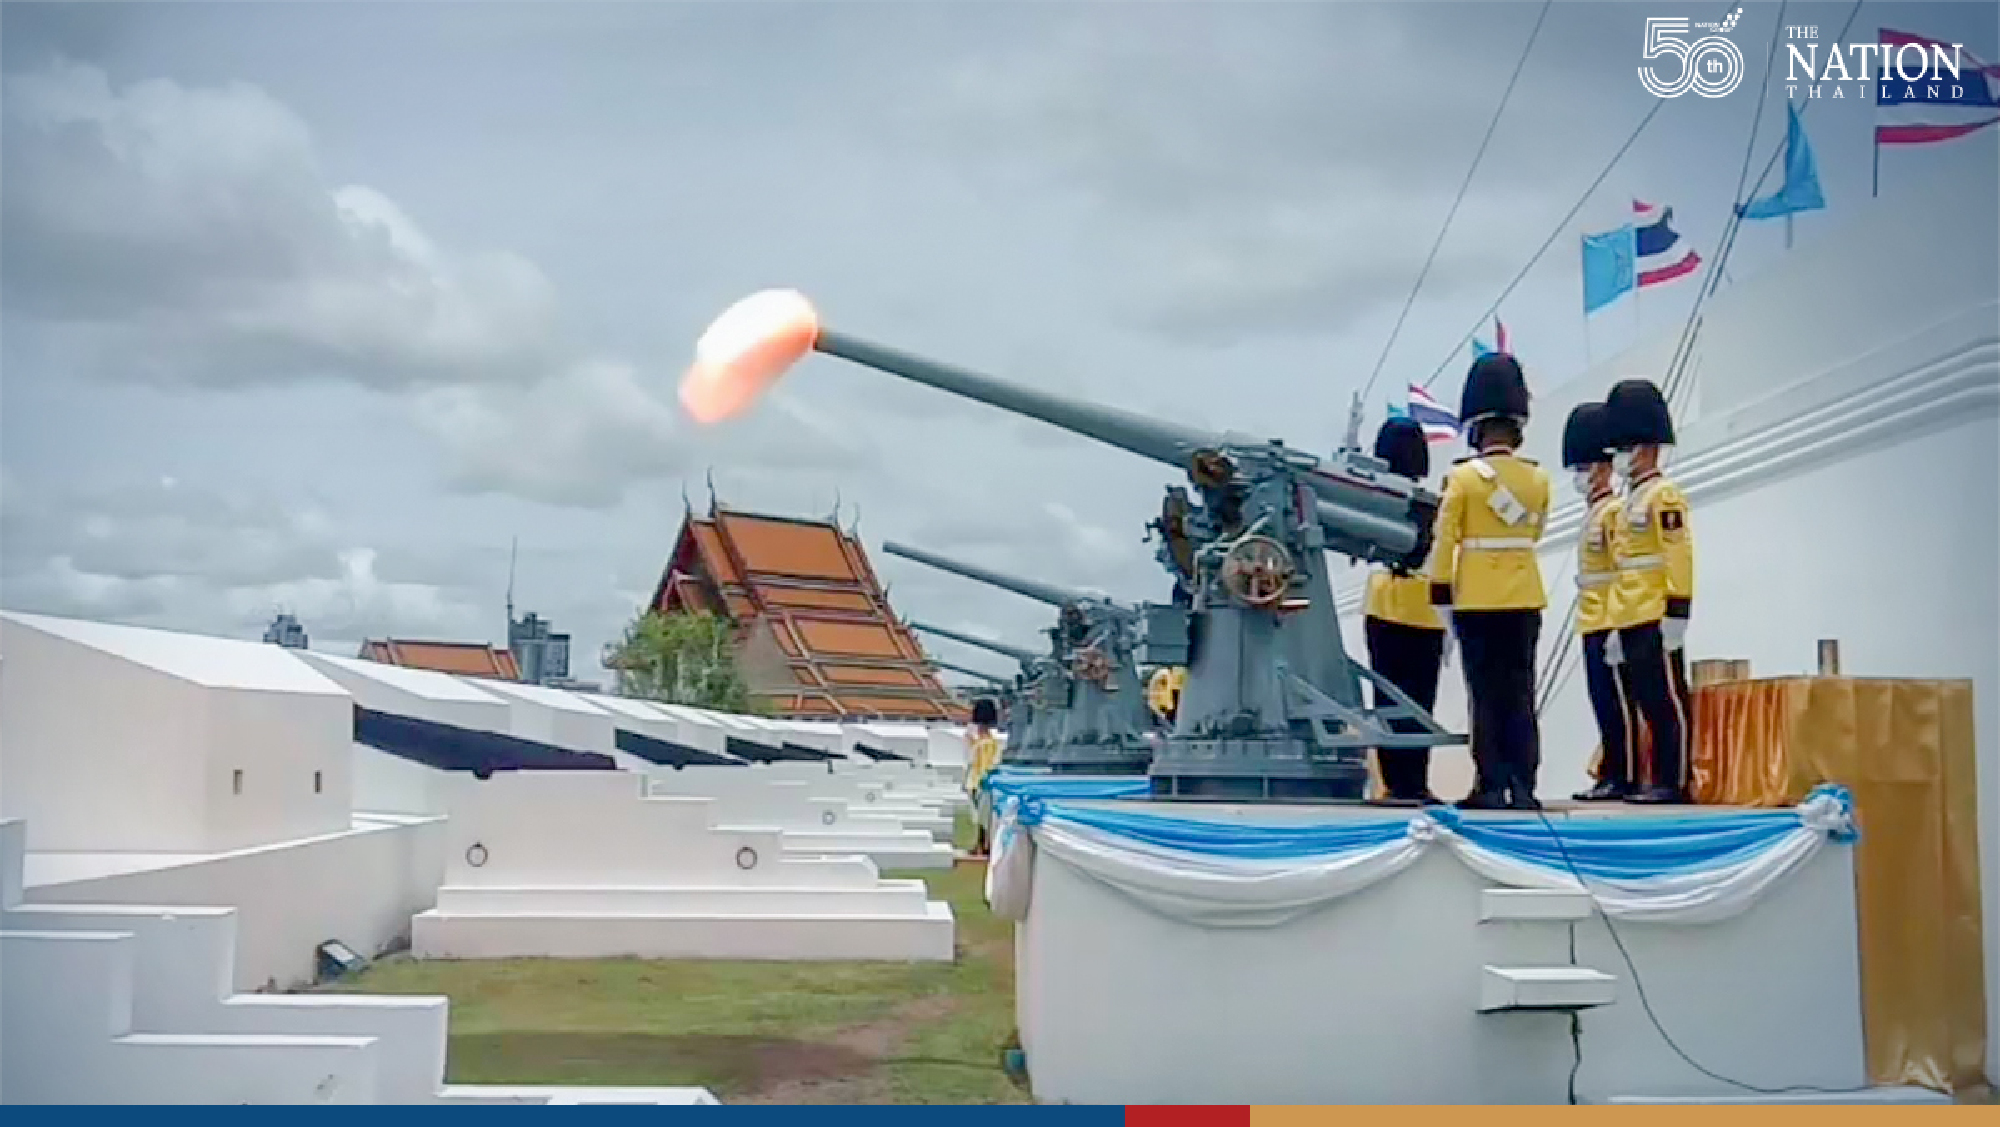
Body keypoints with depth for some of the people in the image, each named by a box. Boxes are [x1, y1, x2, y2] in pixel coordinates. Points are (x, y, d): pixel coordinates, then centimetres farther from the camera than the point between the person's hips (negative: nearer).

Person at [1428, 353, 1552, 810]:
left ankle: (1492, 786, 0)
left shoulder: (1462, 477, -8)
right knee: (1519, 695, 6)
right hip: (1525, 601, 3)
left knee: (1486, 696, 1)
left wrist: (1441, 602, -4)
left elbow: (1444, 545, -9)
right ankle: (1523, 787, 5)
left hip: (1476, 601, -3)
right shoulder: (1539, 478, 3)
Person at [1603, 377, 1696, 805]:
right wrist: (1620, 626, 21)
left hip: (1657, 623, -9)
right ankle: (1660, 780, 13)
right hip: (1635, 624, 9)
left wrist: (1675, 615, -21)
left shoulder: (1664, 495, -8)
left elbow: (1680, 557, -16)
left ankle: (1676, 783, -4)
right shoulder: (1632, 500, 20)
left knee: (1668, 701, -6)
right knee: (1650, 704, 9)